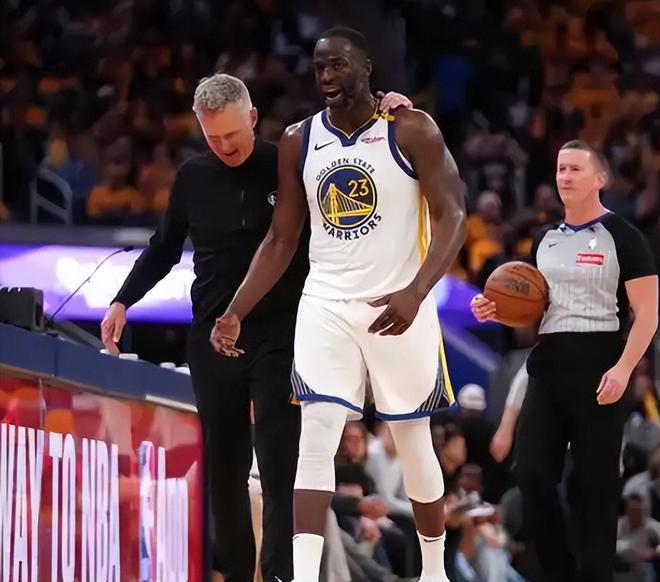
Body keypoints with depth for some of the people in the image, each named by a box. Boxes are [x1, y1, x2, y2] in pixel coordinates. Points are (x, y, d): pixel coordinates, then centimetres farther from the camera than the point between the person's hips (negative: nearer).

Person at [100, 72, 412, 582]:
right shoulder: (194, 177, 5)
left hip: (278, 334, -3)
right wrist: (123, 301, 12)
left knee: (280, 463, -9)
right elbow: (165, 248, 17)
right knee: (223, 466, 6)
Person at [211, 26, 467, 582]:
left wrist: (415, 293, -27)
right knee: (316, 436, -13)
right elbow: (282, 238, 11)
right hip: (326, 305, 2)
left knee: (414, 442, 9)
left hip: (398, 306, -2)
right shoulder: (298, 141, 4)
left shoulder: (412, 130, -8)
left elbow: (451, 215, -12)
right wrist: (236, 312, 1)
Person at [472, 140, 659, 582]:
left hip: (598, 367, -6)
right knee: (532, 474, -1)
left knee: (594, 485, -3)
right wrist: (498, 312, 2)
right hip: (548, 366, 6)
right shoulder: (545, 240, 14)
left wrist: (623, 369, -19)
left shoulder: (621, 237, -4)